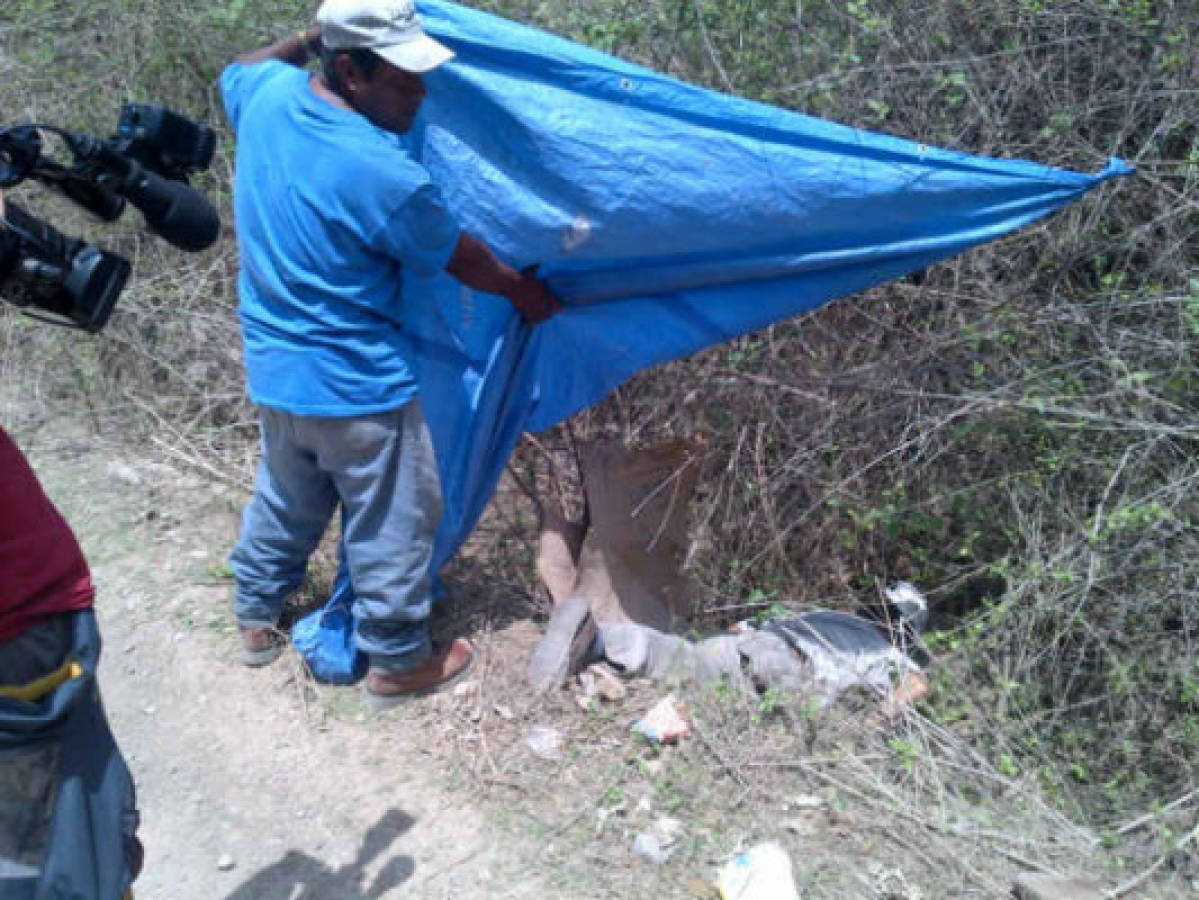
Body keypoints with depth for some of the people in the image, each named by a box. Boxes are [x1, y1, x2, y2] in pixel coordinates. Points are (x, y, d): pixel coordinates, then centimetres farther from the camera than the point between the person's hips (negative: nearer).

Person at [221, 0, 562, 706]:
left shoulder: (268, 95, -6)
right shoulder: (383, 174, -26)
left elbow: (239, 69, 21)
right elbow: (462, 259, -10)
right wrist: (526, 291, 6)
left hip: (274, 371, 8)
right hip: (355, 389, -8)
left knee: (286, 498, 27)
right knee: (393, 522, 10)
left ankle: (257, 618, 45)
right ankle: (399, 662, 26)